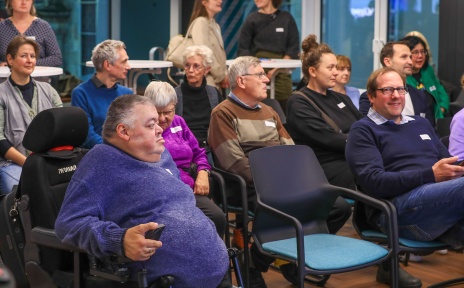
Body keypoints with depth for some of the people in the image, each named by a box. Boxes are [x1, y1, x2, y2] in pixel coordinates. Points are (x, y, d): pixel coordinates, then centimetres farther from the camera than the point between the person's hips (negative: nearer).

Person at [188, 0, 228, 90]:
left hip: (217, 82, 9)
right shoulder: (200, 22, -9)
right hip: (207, 81, -9)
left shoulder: (215, 25, 19)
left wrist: (225, 75, 4)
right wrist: (221, 76, -11)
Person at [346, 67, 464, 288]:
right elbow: (374, 182, -7)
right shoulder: (363, 131, 8)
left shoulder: (421, 124, 28)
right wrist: (430, 175, -15)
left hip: (444, 201, 6)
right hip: (398, 208, -6)